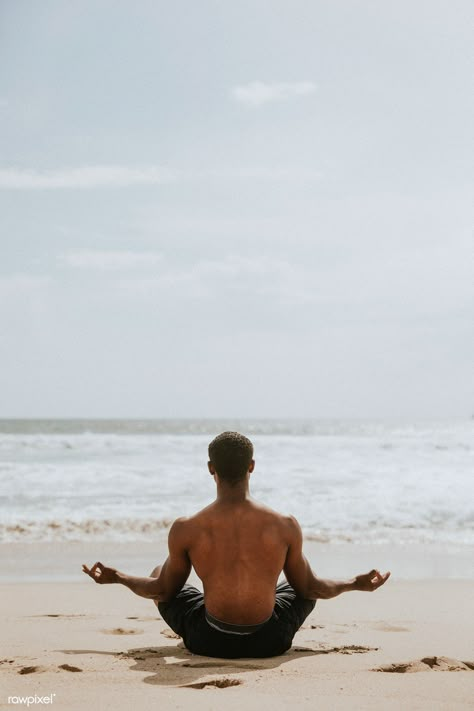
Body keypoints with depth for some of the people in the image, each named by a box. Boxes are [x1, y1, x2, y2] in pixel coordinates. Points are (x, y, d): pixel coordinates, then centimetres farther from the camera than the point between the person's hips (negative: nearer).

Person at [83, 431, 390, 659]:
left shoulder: (185, 529, -13)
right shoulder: (286, 526, -12)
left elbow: (163, 590, 2)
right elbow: (309, 587, 1)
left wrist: (116, 577, 19)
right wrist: (355, 584, 20)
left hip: (209, 642, 0)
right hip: (270, 642, 0)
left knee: (158, 573, 26)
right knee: (309, 583, 31)